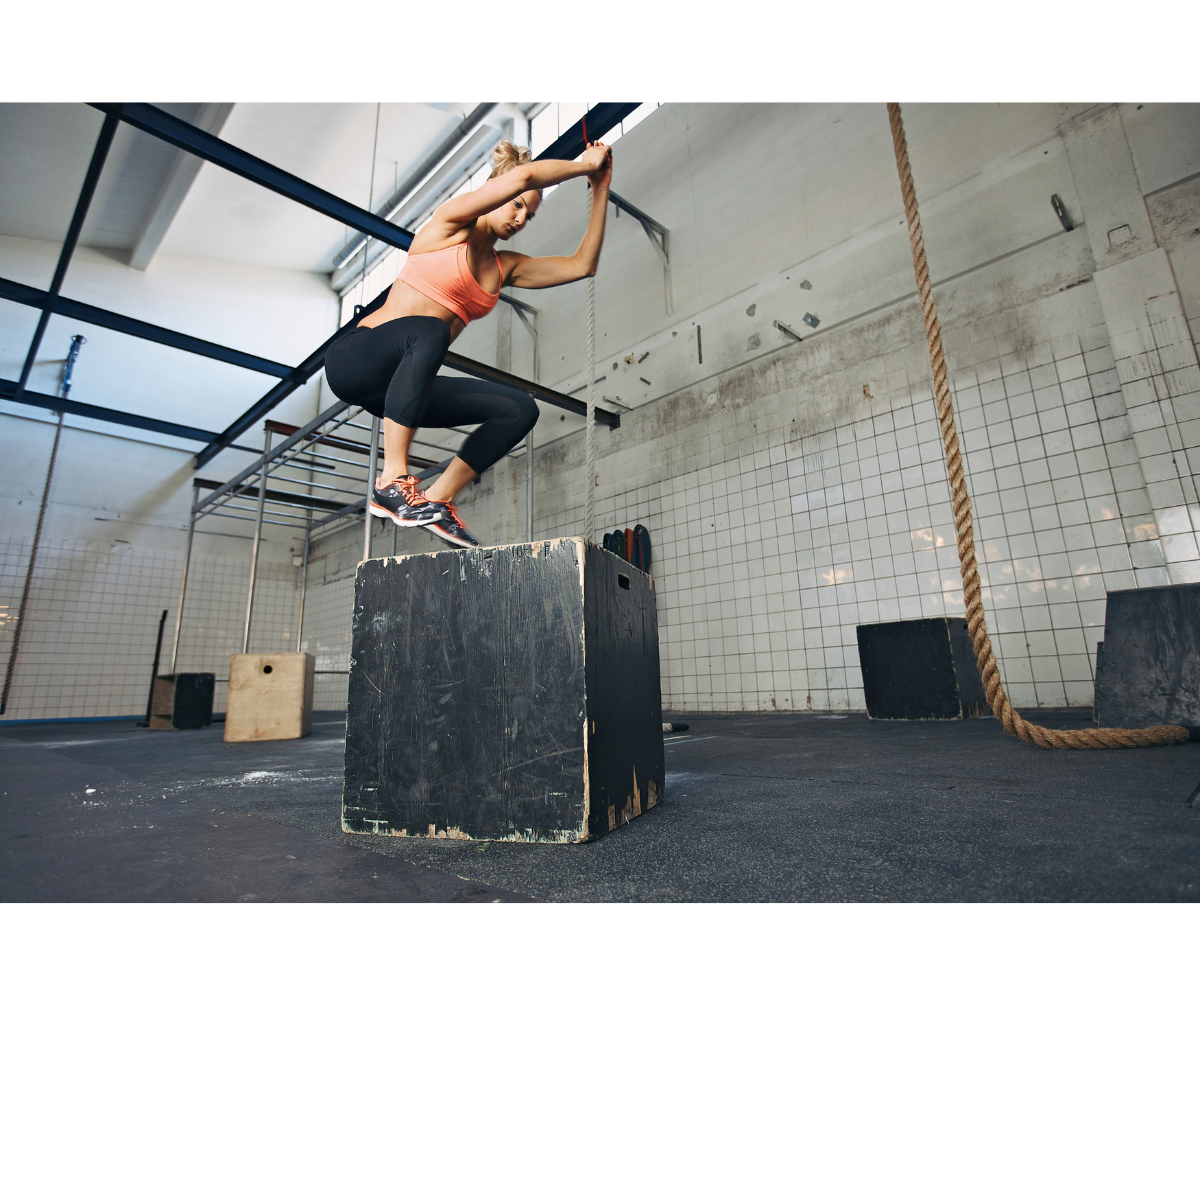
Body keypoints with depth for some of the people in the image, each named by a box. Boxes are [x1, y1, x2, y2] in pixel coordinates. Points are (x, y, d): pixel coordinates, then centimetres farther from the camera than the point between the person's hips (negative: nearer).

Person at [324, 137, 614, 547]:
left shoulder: (505, 267, 19)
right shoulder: (451, 224, 1)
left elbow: (582, 265, 13)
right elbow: (522, 176, -14)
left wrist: (601, 191, 10)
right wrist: (584, 165, 0)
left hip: (401, 383, 6)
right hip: (355, 359, -6)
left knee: (521, 409, -7)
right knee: (427, 331, -40)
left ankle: (438, 499, -9)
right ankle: (393, 480, -36)